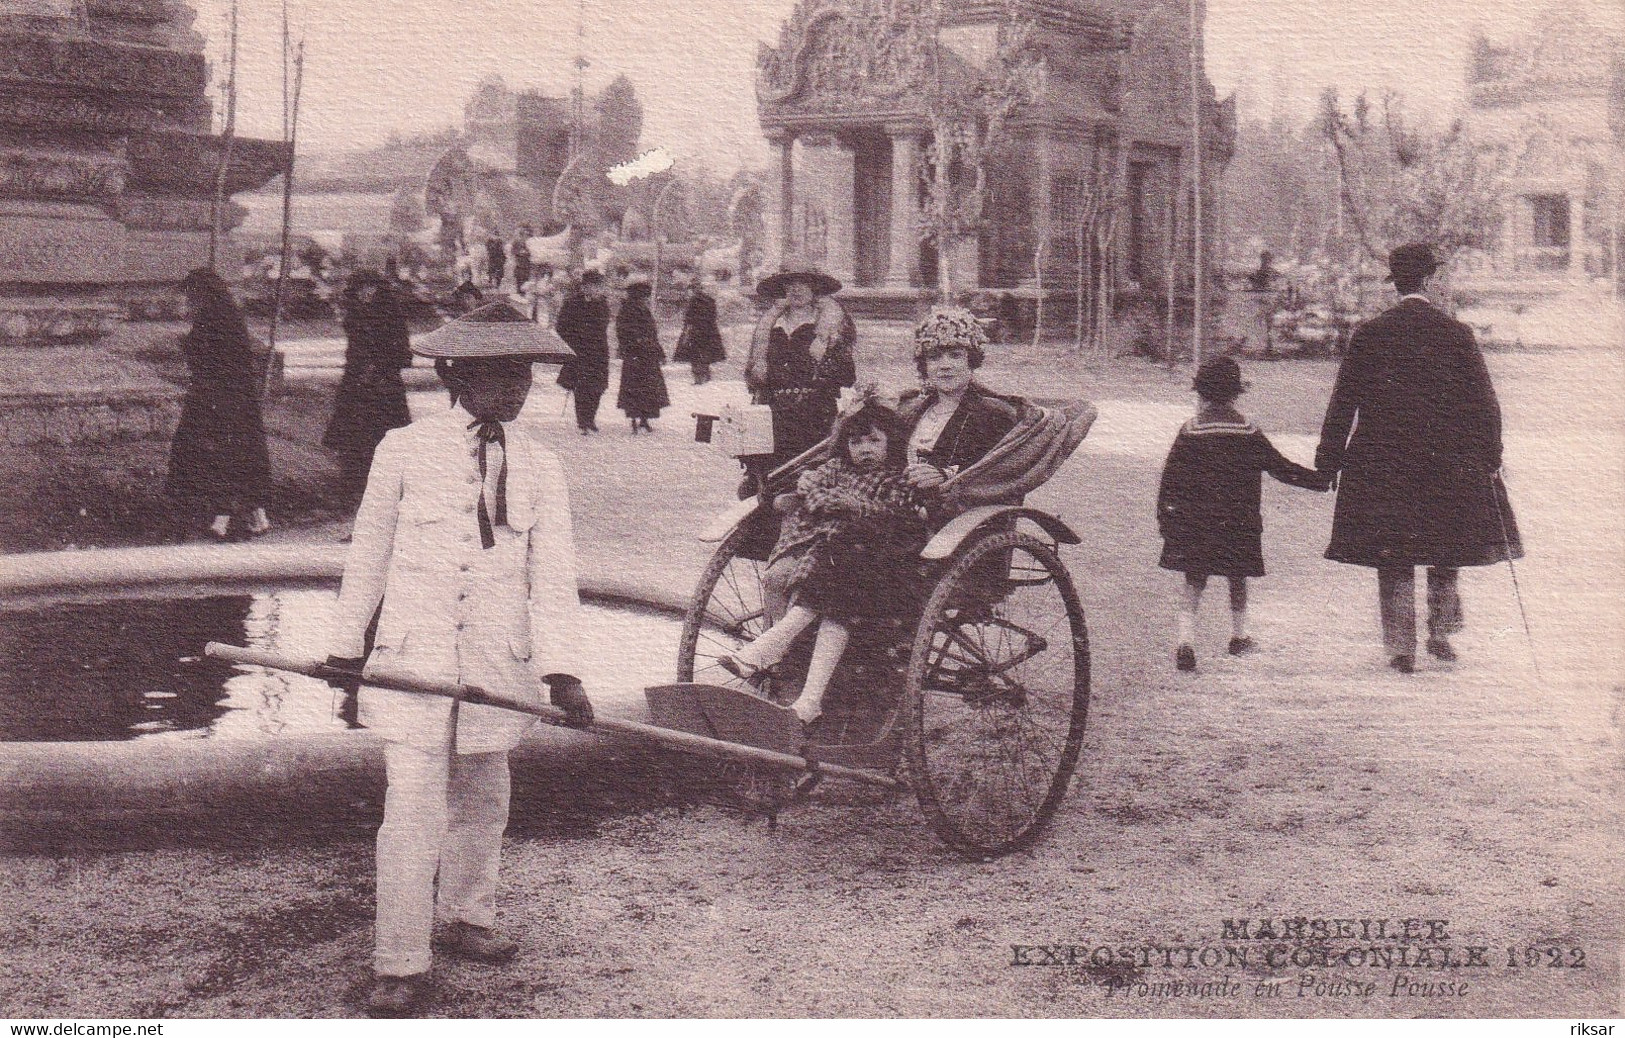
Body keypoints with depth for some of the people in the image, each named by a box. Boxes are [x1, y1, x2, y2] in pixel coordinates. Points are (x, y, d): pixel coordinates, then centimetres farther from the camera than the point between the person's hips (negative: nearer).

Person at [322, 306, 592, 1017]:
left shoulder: (540, 465, 4)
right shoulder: (404, 450, -2)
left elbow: (553, 571, -2)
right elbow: (370, 549, 6)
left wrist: (561, 668, -13)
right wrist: (347, 643, 10)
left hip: (500, 660, 3)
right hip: (414, 654, -3)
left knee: (481, 798, 16)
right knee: (413, 810, -8)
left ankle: (465, 919, 37)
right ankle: (400, 965, 0)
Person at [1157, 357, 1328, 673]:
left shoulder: (1189, 433, -4)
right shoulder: (1248, 435, -2)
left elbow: (1170, 478, -3)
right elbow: (1283, 469, 3)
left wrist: (1164, 516, 5)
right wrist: (1324, 480, 12)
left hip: (1193, 524, -1)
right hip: (1238, 525, 1)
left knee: (1194, 584, 0)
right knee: (1237, 581, 19)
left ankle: (1186, 641, -17)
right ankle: (1238, 637, 32)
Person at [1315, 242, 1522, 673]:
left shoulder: (1368, 333, -2)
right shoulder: (1456, 333, -2)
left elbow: (1343, 402, -1)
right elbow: (1484, 402, 0)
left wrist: (1328, 459, 4)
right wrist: (1490, 456, 9)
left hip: (1380, 464, 0)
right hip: (1446, 460, 0)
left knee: (1393, 559, 5)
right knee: (1446, 552, 18)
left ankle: (1400, 647, 3)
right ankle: (1441, 633, 18)